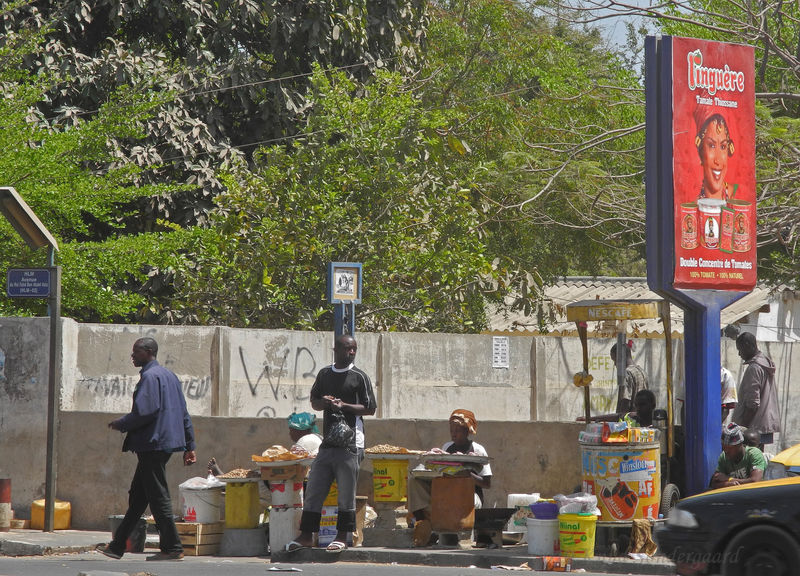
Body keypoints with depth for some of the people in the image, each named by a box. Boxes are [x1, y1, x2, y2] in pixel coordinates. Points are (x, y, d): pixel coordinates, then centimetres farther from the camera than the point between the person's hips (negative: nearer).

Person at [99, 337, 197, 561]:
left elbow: (144, 412, -22)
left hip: (152, 444, -10)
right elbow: (184, 414, 18)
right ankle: (117, 546, 18)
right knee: (137, 496, 13)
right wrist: (189, 446, 20)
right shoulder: (169, 376, 17)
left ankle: (172, 548, -4)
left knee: (158, 497, -6)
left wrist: (121, 424, -5)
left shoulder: (150, 377, -13)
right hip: (166, 443, 10)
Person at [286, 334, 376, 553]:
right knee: (314, 489, 6)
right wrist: (325, 402, -2)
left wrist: (343, 405, -14)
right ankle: (306, 535, 12)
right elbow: (314, 402, 21)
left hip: (349, 443, -5)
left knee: (346, 492, -2)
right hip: (327, 442, 5)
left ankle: (342, 537, 4)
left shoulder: (359, 377, -1)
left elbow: (370, 409, -2)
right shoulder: (324, 374, 14)